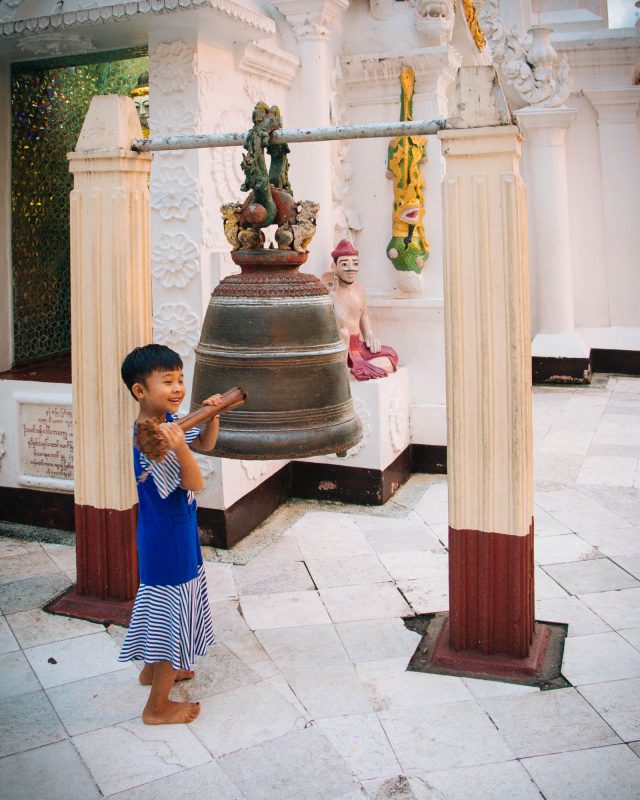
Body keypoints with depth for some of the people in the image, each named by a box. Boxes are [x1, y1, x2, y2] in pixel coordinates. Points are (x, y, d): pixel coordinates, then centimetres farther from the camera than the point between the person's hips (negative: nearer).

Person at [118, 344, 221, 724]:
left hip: (178, 531, 9)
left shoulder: (170, 421, -2)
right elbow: (194, 483, -30)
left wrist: (211, 415, -6)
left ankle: (154, 669, 49)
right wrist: (179, 448, -47)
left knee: (164, 607, 27)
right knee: (170, 618, 4)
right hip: (167, 540, -9)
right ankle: (158, 707, 20)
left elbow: (204, 444, 12)